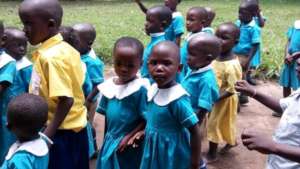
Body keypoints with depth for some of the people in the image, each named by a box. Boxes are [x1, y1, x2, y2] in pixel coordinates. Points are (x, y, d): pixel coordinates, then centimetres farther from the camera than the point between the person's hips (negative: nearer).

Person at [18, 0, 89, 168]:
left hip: (61, 130, -8)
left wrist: (47, 134, -21)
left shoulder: (50, 57, -23)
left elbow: (66, 100, -26)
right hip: (75, 126, 9)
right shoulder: (65, 48, 3)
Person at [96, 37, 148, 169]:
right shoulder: (109, 86, -1)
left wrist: (129, 137, -16)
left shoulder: (140, 88, -19)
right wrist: (107, 138, 14)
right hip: (110, 142, 6)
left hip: (130, 144, -6)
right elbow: (107, 115, 9)